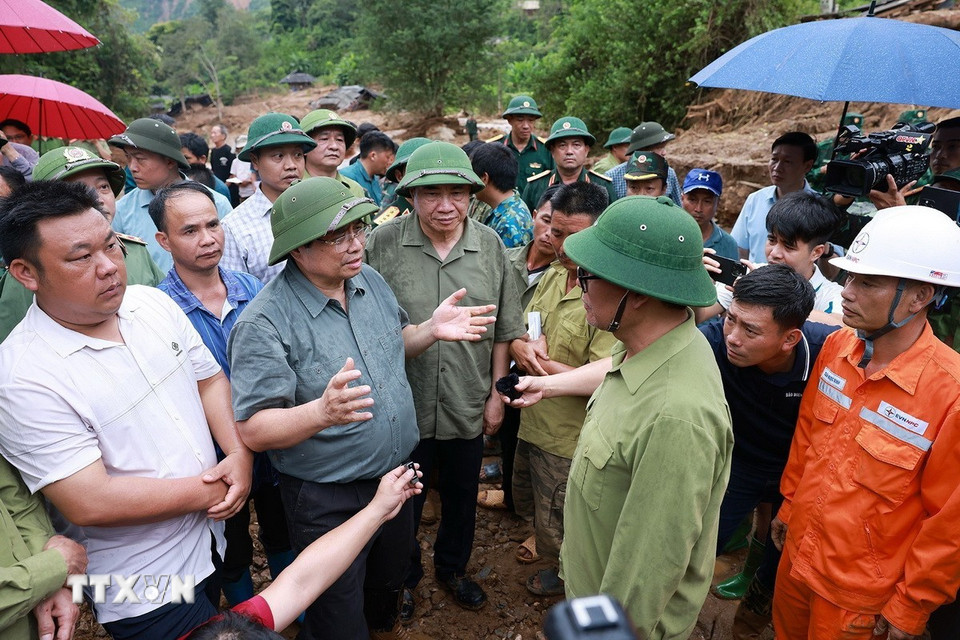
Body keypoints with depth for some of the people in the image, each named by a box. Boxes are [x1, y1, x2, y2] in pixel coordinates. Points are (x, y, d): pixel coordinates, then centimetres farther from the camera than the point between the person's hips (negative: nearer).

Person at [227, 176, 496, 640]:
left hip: (396, 477, 7)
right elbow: (254, 430, -25)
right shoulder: (265, 322, -24)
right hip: (327, 503, -6)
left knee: (388, 589, 30)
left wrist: (431, 330, -8)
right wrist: (322, 412, -43)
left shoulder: (370, 280, -3)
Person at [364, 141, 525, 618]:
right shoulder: (384, 244, -11)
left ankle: (452, 568, 50)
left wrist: (497, 392, 2)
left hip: (468, 407, 3)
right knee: (404, 501, 18)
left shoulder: (489, 246, -4)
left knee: (462, 498, 23)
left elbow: (504, 330, 2)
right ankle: (404, 575, 46)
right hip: (403, 406, -2)